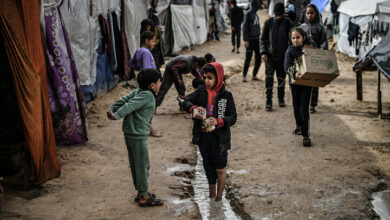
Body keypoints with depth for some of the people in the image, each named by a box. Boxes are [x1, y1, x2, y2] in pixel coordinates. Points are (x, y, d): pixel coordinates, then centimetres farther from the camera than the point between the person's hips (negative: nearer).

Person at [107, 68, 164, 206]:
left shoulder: (137, 92, 8)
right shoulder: (148, 95, -17)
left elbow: (123, 100, -1)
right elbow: (130, 105, -26)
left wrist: (111, 110, -9)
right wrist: (117, 116, -30)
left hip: (130, 134, 9)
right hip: (138, 136, -9)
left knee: (135, 165, 17)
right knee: (143, 166, 2)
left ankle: (141, 193, 30)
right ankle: (144, 197, 11)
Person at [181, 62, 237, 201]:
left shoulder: (226, 96, -8)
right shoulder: (201, 91, 2)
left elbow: (232, 118, -11)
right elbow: (185, 102, -3)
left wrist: (218, 122, -29)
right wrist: (194, 108, -25)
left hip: (219, 137, -4)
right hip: (203, 136, 4)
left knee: (220, 169, 4)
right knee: (208, 167, 18)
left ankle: (219, 198, 18)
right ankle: (211, 195, 35)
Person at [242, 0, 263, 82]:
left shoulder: (255, 14, 13)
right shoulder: (248, 14, -9)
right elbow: (245, 27, -13)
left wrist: (259, 37, 18)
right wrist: (245, 40, -18)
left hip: (257, 39, 8)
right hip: (250, 40, -8)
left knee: (258, 58, 7)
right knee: (248, 58, -5)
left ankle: (254, 75, 16)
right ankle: (244, 76, 3)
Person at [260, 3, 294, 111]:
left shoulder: (288, 23, 0)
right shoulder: (269, 22, 1)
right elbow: (263, 38, 4)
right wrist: (263, 52, -7)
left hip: (283, 56, 1)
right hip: (270, 55, -1)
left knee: (282, 78, 7)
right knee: (269, 78, -8)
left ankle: (281, 99, 23)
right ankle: (268, 101, -3)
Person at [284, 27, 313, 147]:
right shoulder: (290, 50, -4)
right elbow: (287, 66, -17)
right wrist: (294, 73, -37)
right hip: (294, 82, 2)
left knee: (304, 109, -6)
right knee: (296, 107, 17)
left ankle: (306, 135, -1)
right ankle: (299, 126, 40)